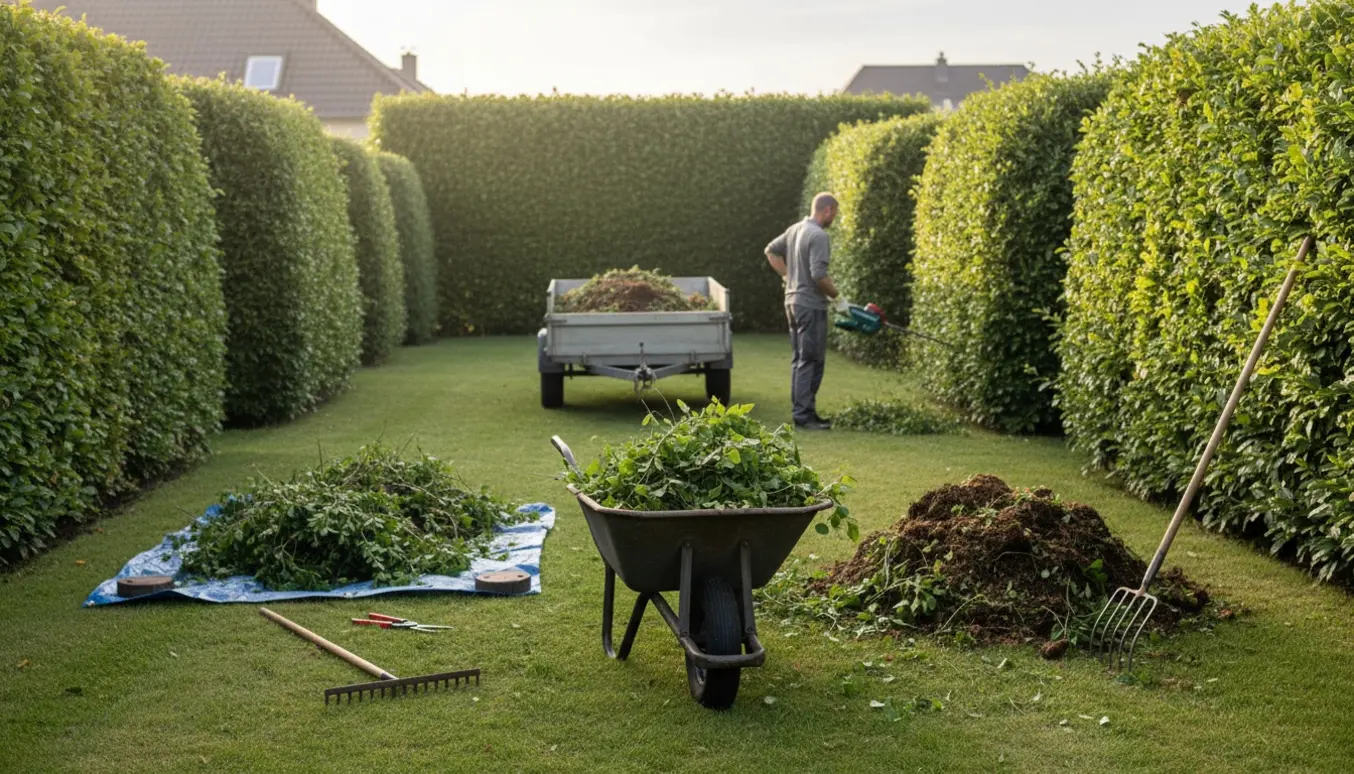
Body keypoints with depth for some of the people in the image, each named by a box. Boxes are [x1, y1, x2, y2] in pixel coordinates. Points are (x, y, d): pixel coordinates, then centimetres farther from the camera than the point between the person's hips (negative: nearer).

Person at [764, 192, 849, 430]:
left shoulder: (795, 229, 10)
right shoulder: (819, 236, -18)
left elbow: (771, 251, 20)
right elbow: (818, 274, -24)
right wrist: (837, 297, -12)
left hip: (793, 301, 9)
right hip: (811, 305, -9)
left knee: (800, 359, 14)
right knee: (811, 361, -5)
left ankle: (801, 411, 19)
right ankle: (804, 414, -5)